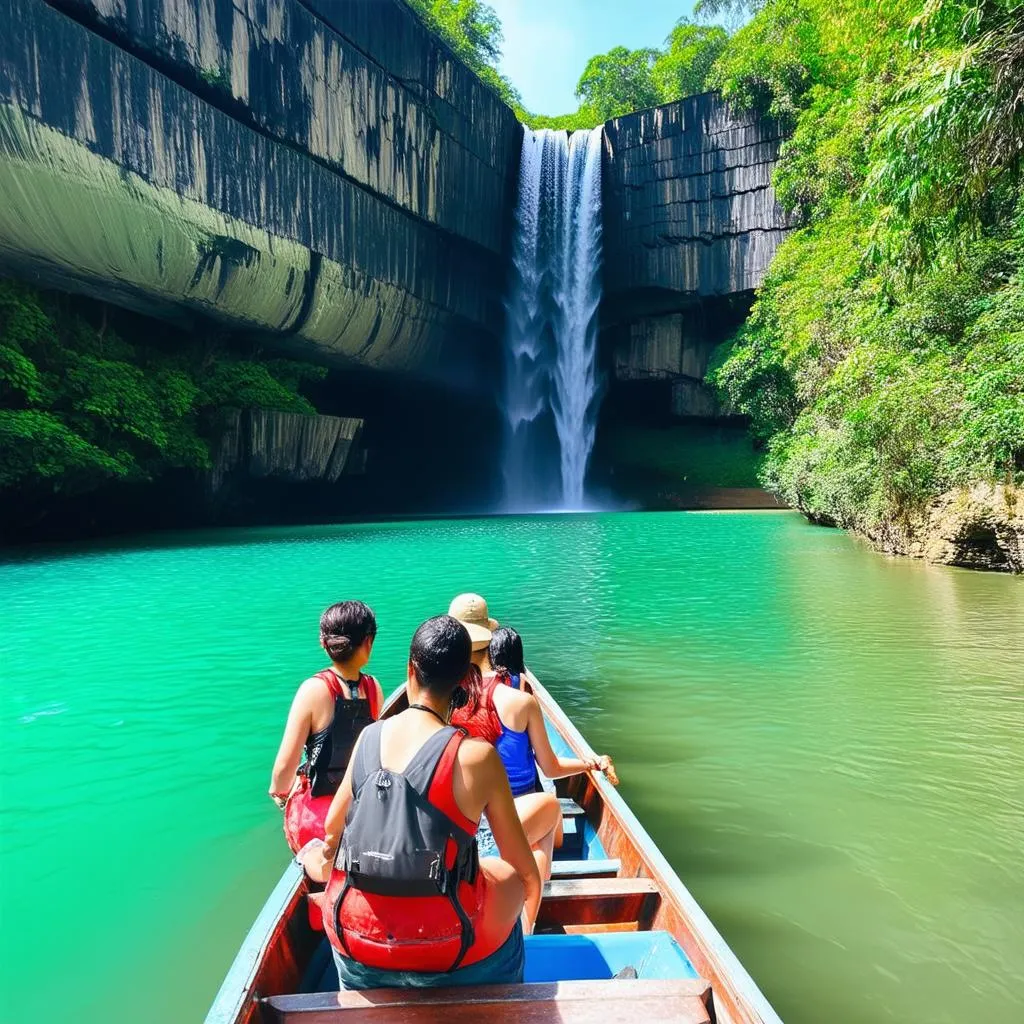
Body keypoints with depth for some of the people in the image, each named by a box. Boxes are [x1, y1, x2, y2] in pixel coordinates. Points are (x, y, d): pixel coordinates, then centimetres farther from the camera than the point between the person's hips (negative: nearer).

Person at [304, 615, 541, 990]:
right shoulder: (477, 755, -17)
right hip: (448, 953, -3)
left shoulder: (369, 736, -7)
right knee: (513, 875, 25)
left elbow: (332, 830, 9)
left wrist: (321, 861, 32)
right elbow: (525, 869, -5)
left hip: (355, 940, 4)